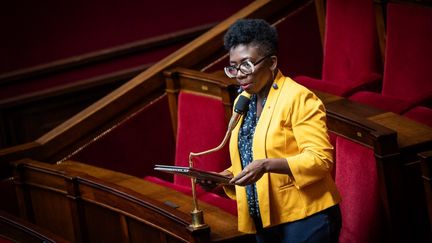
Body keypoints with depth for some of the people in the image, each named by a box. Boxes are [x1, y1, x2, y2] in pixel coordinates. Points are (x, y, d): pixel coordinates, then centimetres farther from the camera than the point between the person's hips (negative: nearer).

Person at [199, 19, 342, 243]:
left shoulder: (298, 97, -11)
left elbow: (320, 159, -18)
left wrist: (267, 165, -29)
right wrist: (225, 176, -1)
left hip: (304, 219, -7)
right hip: (265, 222, 7)